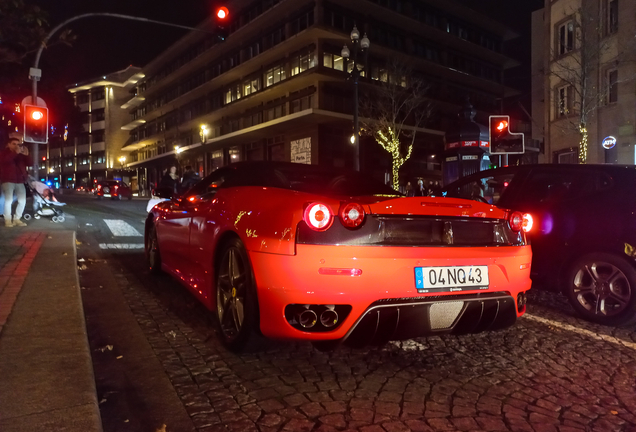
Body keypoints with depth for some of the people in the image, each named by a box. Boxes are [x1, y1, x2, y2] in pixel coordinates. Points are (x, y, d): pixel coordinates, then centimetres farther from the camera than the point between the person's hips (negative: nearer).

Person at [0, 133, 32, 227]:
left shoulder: (21, 154, 18)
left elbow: (28, 163, 10)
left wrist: (26, 155, -7)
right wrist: (15, 153, -23)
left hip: (19, 180, 5)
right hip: (8, 180, -5)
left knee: (22, 201, 1)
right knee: (9, 200, -13)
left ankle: (17, 219, 10)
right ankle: (8, 220, -8)